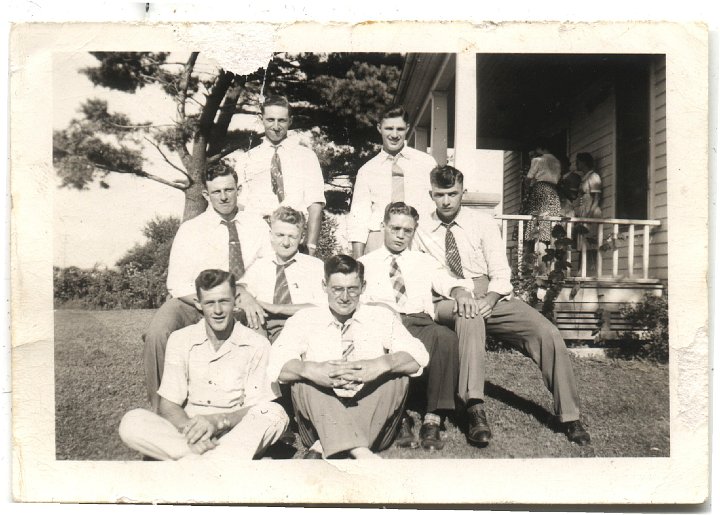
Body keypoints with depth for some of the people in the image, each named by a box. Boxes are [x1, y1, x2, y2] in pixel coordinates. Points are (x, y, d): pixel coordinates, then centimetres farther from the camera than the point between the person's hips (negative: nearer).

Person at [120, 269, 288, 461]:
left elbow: (258, 408, -6)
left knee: (275, 414, -30)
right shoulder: (180, 340, 2)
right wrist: (191, 430, -23)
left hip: (236, 434, -1)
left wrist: (219, 420, -25)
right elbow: (168, 406, -2)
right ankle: (228, 461, -29)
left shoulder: (257, 345, -4)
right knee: (131, 422, -24)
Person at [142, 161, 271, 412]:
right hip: (192, 304, -1)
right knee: (157, 334, -30)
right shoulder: (190, 229, -3)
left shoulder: (257, 226, 4)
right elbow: (178, 287, -9)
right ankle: (159, 408, -9)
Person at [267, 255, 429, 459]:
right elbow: (276, 364, -10)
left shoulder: (382, 317, 8)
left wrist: (382, 364, -29)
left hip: (374, 421, 1)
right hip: (319, 423, 0)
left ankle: (325, 447, -26)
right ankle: (360, 451, -36)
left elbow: (417, 357, -7)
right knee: (304, 380, -24)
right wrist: (311, 370, -32)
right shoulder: (304, 319, 6)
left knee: (398, 376, -22)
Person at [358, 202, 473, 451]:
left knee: (446, 337, -33)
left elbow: (446, 282, 7)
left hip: (419, 323, 2)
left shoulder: (425, 262, 26)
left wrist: (460, 292, -17)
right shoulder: (365, 264, 20)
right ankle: (399, 418, -24)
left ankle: (432, 420, -26)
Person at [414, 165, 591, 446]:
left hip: (490, 299, 2)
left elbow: (500, 274, 1)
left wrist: (490, 298, -21)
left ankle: (569, 417, -5)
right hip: (447, 305, -2)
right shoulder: (421, 232, 6)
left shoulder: (483, 223, 5)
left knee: (549, 334, -19)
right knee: (468, 316, -40)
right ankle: (475, 411, -42)